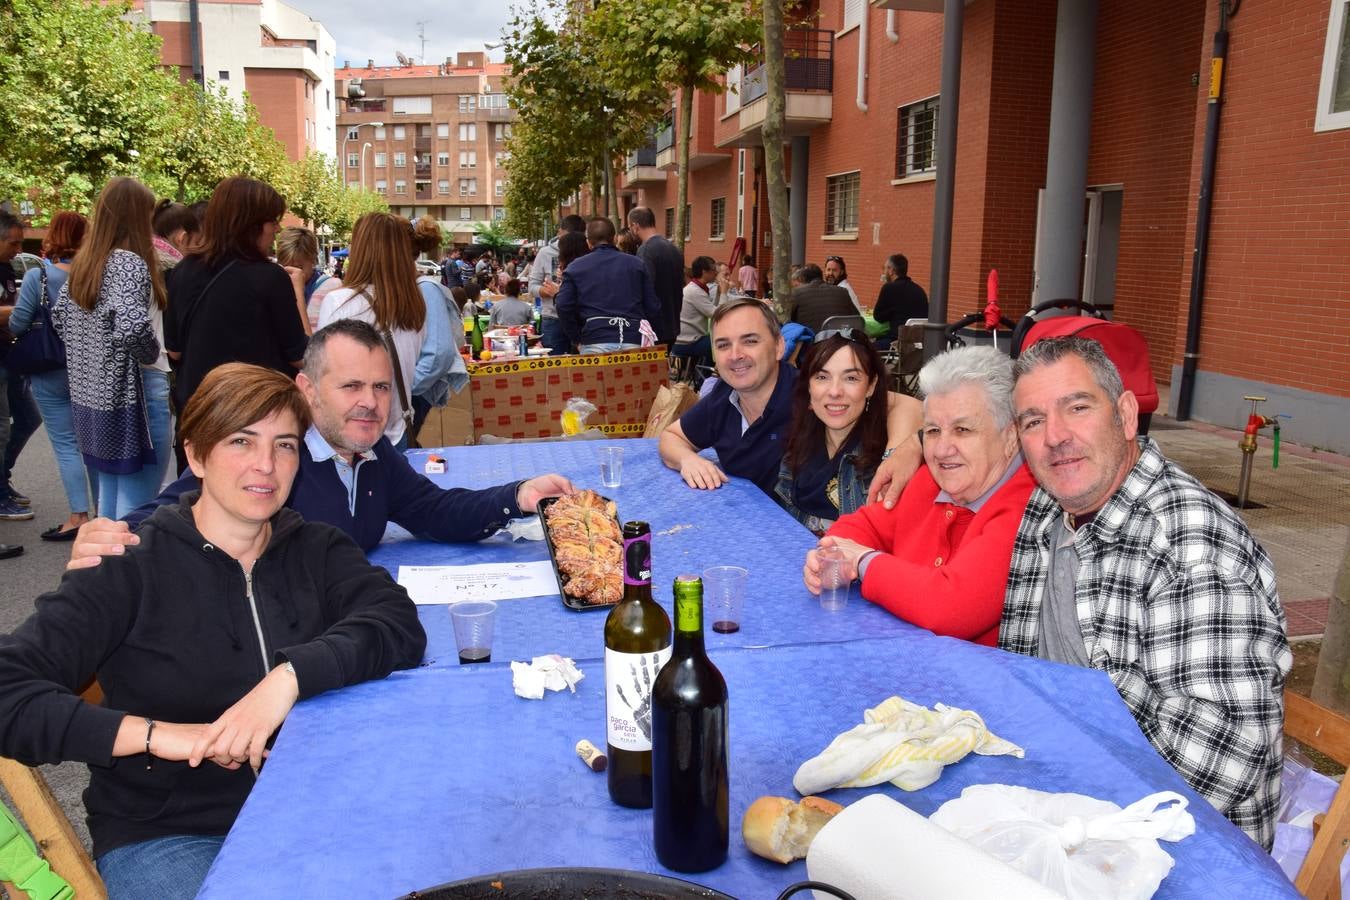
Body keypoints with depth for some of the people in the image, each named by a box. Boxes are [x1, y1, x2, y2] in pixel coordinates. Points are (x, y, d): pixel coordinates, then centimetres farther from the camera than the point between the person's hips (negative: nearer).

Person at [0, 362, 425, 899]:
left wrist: (290, 675, -27)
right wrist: (153, 733, -23)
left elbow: (399, 624, -12)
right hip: (163, 833, -3)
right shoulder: (131, 569, -7)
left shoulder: (316, 549, 4)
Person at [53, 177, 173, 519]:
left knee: (109, 494, 19)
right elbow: (132, 328, -28)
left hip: (92, 392, 9)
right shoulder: (129, 263, -14)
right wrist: (155, 355, -11)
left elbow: (59, 317, 21)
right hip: (133, 394, -9)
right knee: (136, 505, -2)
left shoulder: (83, 262, 11)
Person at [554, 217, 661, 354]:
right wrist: (644, 337, 20)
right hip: (634, 343, 1)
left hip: (594, 344, -1)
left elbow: (563, 306, -2)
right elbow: (653, 307, 8)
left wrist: (577, 340, 8)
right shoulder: (636, 264, 12)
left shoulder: (575, 267, 8)